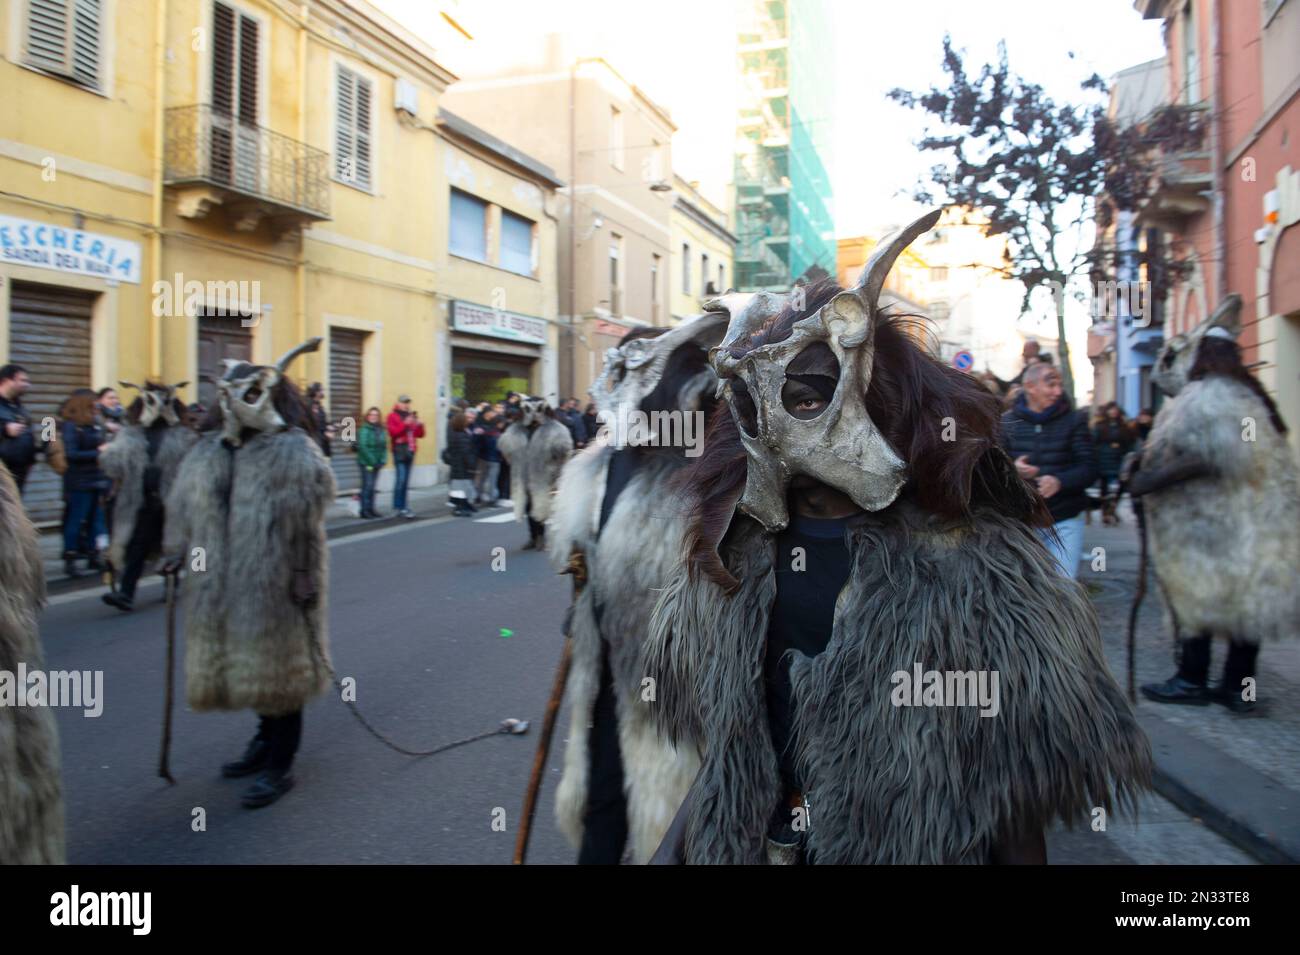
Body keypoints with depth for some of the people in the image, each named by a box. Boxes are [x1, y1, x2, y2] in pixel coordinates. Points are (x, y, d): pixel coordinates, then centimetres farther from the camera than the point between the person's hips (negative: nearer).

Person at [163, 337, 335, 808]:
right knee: (245, 664, 20)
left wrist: (305, 574, -18)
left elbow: (306, 521, -16)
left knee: (277, 667, 3)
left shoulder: (293, 451, -13)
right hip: (221, 583, 7)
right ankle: (266, 740, 41)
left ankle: (279, 767, 16)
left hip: (275, 584, -7)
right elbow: (186, 506, 16)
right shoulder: (210, 450, 8)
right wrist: (180, 553, 15)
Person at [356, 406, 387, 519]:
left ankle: (370, 509, 16)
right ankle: (364, 510, -1)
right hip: (366, 463, -6)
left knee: (372, 487, 10)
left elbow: (384, 446, 9)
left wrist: (383, 460, -2)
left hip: (377, 463, 6)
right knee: (367, 486, -6)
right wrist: (372, 461, -15)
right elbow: (362, 447, -15)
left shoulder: (382, 430, 8)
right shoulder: (364, 430, -11)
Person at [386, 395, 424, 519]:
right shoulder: (392, 416, 0)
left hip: (410, 451, 6)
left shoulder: (412, 416, 18)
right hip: (400, 450, -6)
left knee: (405, 480, 8)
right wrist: (405, 424, -21)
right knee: (401, 479, -14)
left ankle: (398, 506, 14)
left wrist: (420, 425, -3)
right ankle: (400, 507, -12)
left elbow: (420, 434, 15)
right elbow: (393, 432, -15)